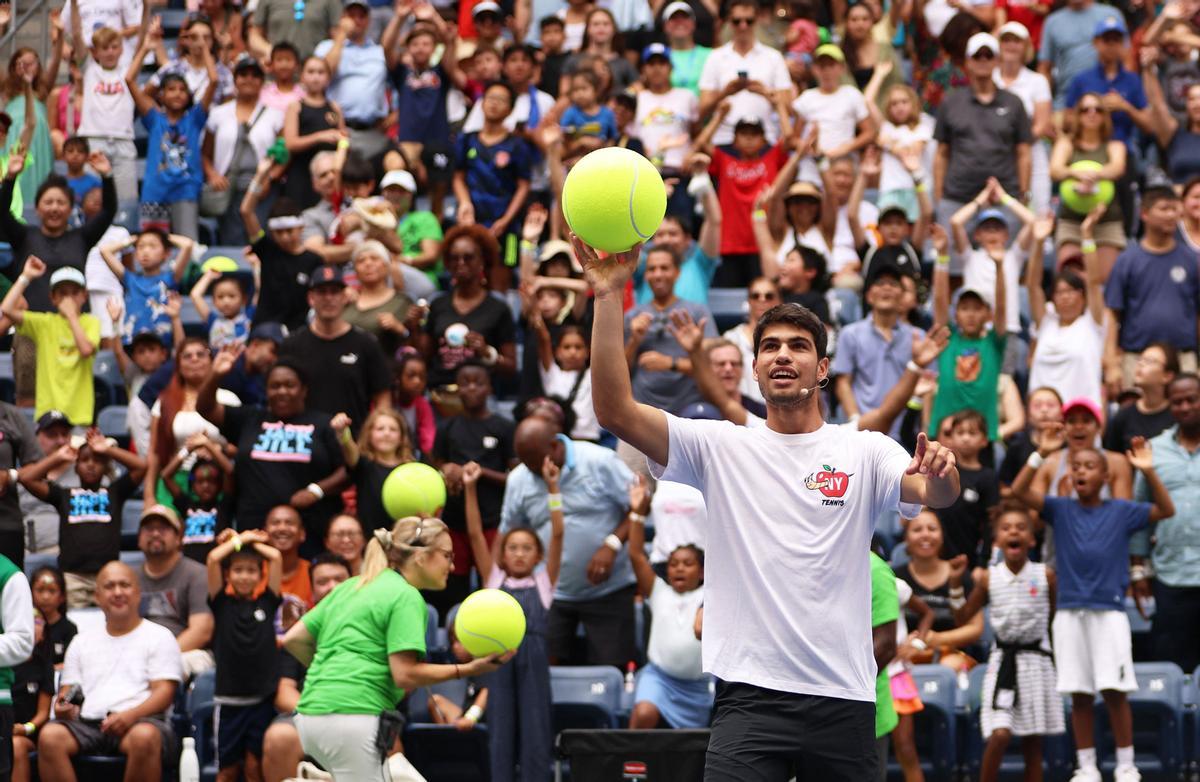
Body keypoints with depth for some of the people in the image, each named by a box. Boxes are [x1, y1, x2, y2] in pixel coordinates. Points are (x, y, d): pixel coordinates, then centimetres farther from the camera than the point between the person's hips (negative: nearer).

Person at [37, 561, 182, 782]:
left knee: (144, 737, -40)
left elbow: (164, 691, 2)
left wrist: (131, 715, -17)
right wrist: (63, 708, -5)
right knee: (49, 736, -30)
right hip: (88, 724, 3)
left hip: (142, 722, -3)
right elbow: (67, 692, 21)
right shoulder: (82, 642, 27)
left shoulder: (159, 637, 14)